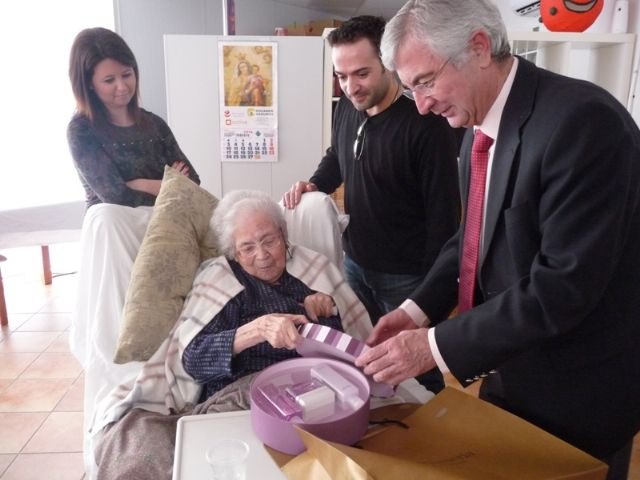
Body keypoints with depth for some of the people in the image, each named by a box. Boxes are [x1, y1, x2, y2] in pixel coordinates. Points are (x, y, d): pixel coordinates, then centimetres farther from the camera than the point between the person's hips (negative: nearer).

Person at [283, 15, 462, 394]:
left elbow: (443, 217, -18)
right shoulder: (346, 109, 0)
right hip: (355, 262, 7)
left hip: (406, 276, -6)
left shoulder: (427, 127, -21)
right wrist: (315, 185, -1)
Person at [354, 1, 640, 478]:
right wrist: (418, 309, -4)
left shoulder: (580, 120, -27)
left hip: (577, 391, -7)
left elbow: (565, 284, -30)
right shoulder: (480, 127, -1)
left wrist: (438, 345, -25)